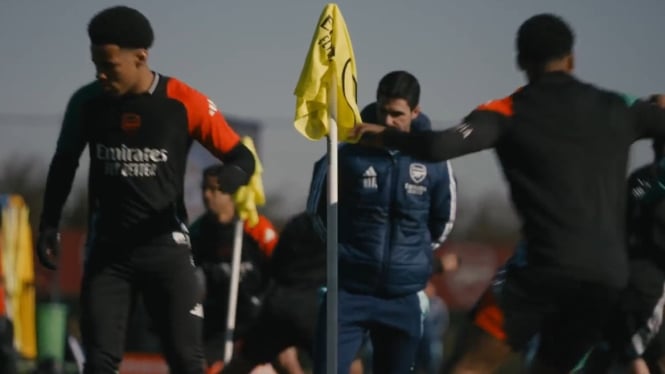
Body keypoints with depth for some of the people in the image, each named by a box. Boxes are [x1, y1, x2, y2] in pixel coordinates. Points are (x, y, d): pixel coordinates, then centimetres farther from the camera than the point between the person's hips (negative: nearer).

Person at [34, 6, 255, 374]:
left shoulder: (184, 103, -11)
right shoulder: (87, 102, -3)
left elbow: (241, 157, -4)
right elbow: (64, 164, 14)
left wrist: (229, 178, -27)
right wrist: (49, 225, 7)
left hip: (166, 247, -2)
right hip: (108, 249, 2)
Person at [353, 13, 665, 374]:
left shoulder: (510, 113, 2)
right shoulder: (617, 110, 13)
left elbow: (441, 146, -11)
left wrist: (381, 137, 5)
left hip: (545, 266, -4)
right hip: (609, 276, 4)